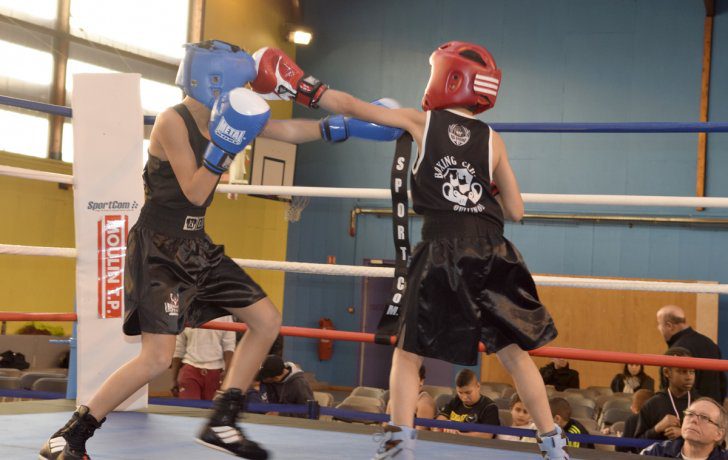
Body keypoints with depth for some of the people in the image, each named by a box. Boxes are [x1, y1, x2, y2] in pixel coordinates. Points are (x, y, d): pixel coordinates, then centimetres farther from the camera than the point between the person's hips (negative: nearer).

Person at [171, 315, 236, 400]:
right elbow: (178, 350, 10)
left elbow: (229, 346, -1)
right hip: (190, 368, 1)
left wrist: (227, 370, -16)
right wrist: (174, 379, 7)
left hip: (215, 371, 0)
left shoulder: (224, 315, 3)